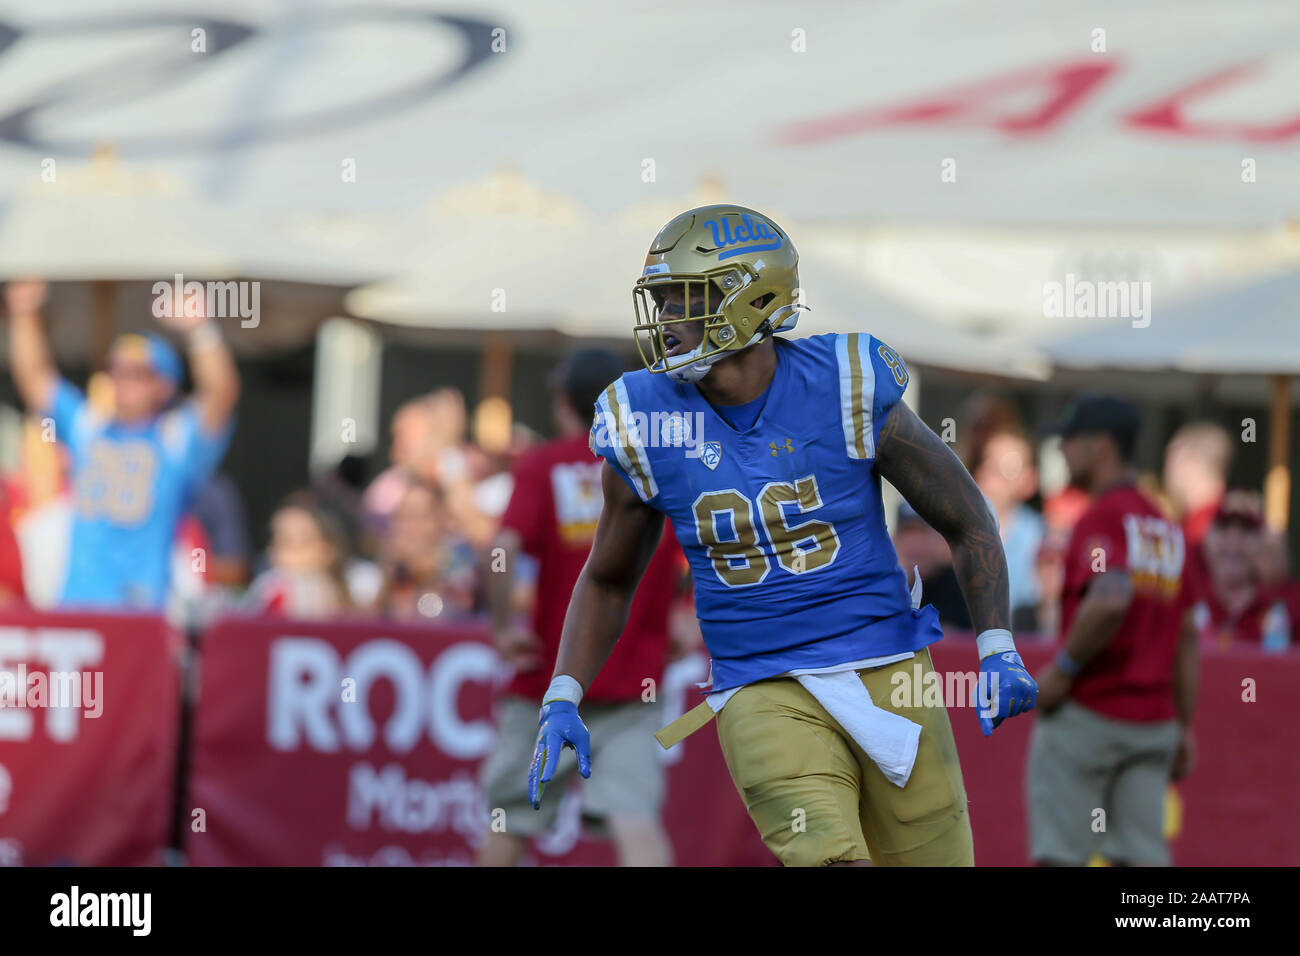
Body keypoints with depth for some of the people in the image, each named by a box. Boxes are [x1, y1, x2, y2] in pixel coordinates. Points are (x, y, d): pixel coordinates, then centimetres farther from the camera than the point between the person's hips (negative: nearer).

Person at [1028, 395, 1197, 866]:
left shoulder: (1103, 516, -10)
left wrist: (1062, 669, -16)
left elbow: (1110, 602, -27)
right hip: (1154, 720, 7)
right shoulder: (1167, 529, 15)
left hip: (1087, 713, -7)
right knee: (1143, 859, 4)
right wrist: (1184, 726, 19)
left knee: (1058, 854, -2)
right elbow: (1188, 636, 16)